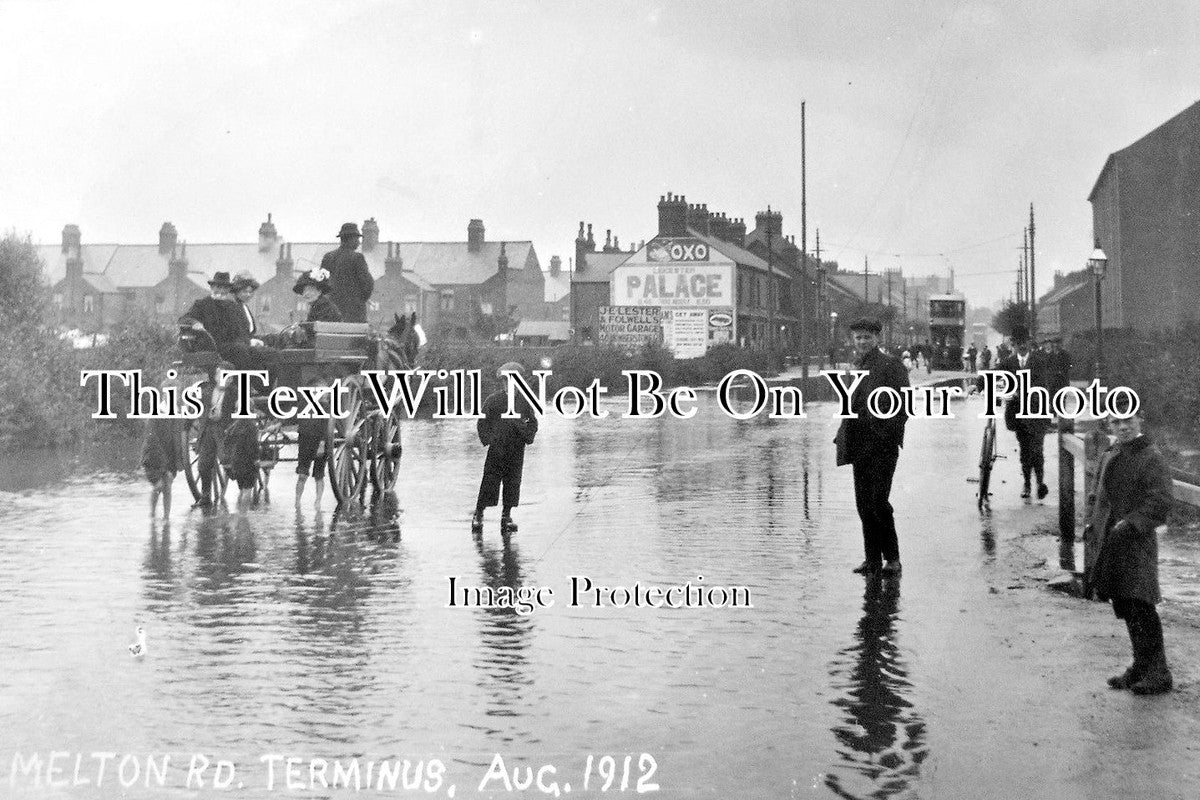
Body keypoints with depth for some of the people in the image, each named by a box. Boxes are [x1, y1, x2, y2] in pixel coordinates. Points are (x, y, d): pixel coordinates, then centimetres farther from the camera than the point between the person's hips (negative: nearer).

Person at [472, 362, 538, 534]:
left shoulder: (524, 401, 7)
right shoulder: (493, 399, -2)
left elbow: (533, 422, 15)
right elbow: (482, 423, 1)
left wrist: (527, 436, -2)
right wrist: (488, 439, -10)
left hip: (517, 450, 3)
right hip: (497, 448, -3)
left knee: (513, 483, 4)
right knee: (490, 482, -4)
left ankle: (506, 516, 14)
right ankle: (478, 515, 7)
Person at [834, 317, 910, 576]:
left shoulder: (891, 366, -6)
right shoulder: (857, 368, 18)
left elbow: (902, 406, -11)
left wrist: (890, 436, -16)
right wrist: (843, 438, 14)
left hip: (882, 445, -8)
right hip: (861, 446, 8)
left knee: (877, 502, -11)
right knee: (864, 504, 8)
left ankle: (892, 558, -1)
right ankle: (873, 559, 14)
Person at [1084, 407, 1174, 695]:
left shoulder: (1151, 458, -9)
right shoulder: (1108, 457, 14)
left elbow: (1160, 502, -15)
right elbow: (1096, 496, 22)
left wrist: (1129, 524, -21)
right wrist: (1092, 525, 7)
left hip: (1137, 542, -7)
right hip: (1109, 543, 8)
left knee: (1140, 607, -8)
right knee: (1126, 609, 14)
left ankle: (1157, 674, 0)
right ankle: (1141, 668, 25)